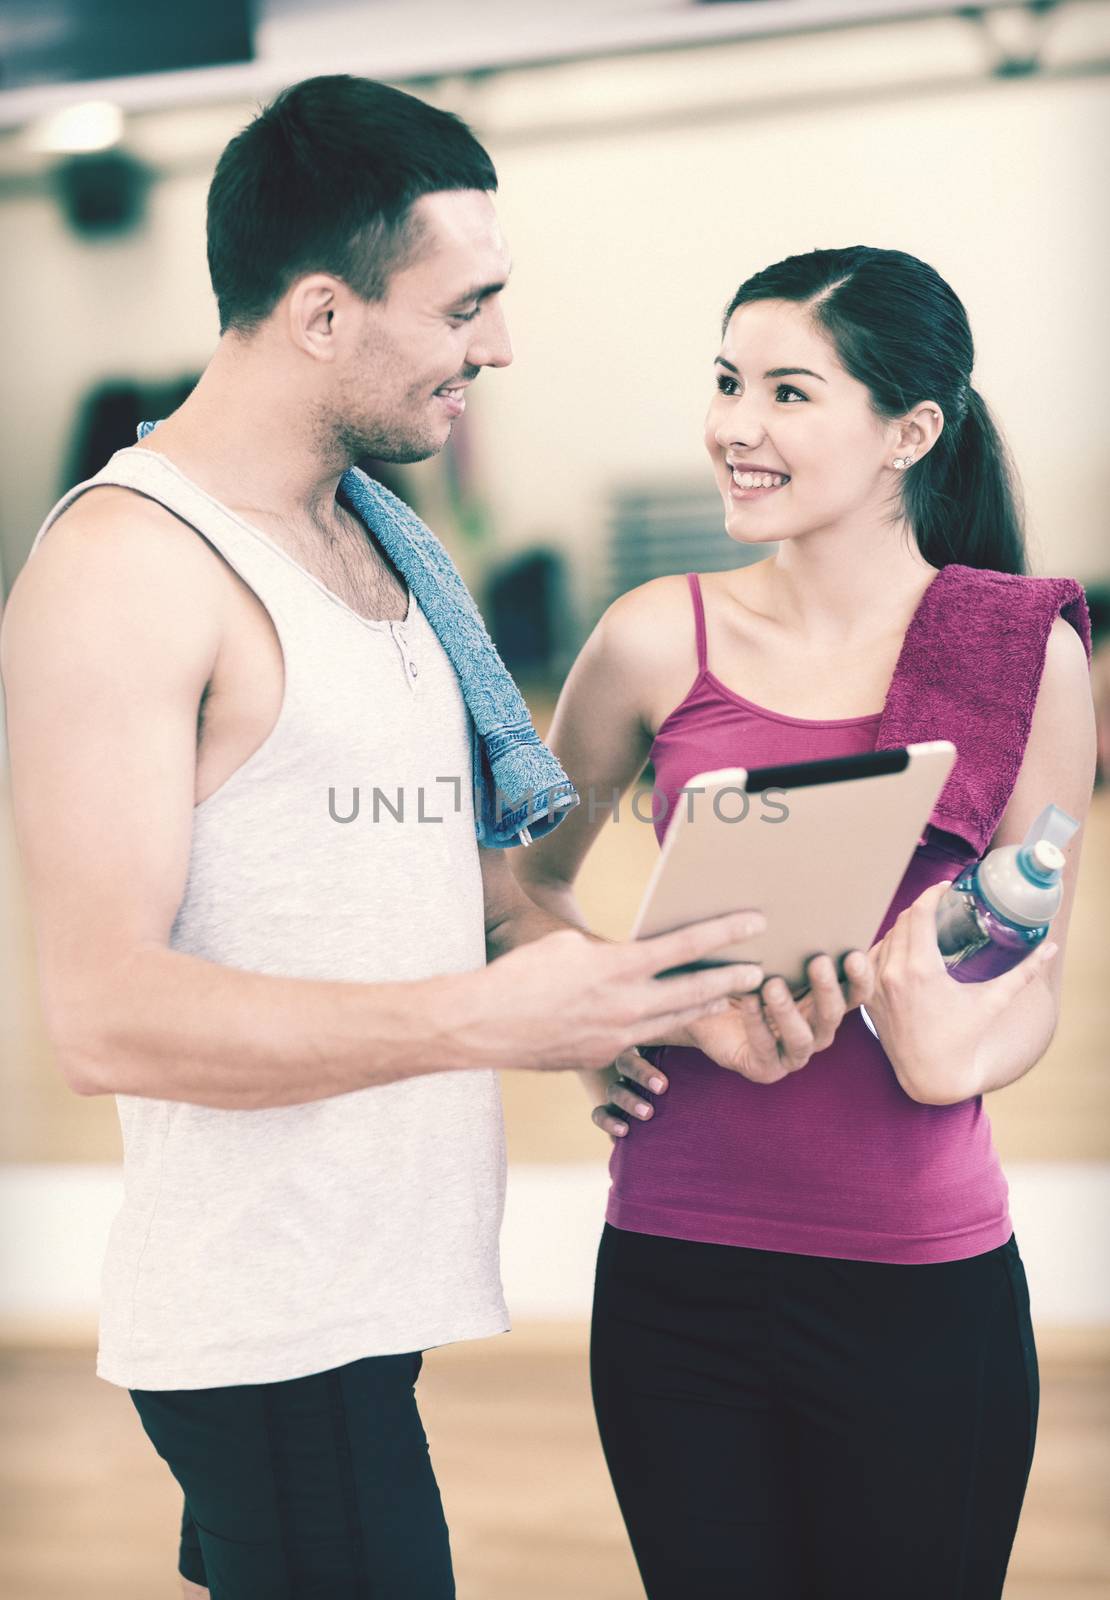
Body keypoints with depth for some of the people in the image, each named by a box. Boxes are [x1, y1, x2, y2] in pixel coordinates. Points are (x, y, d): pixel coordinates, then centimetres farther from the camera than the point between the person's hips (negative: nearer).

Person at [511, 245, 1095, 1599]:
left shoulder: (1027, 652, -3)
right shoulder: (660, 638, -1)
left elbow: (1031, 980, 2)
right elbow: (527, 876, 14)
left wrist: (954, 1052, -19)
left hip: (924, 1282, -1)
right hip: (675, 1269, 1)